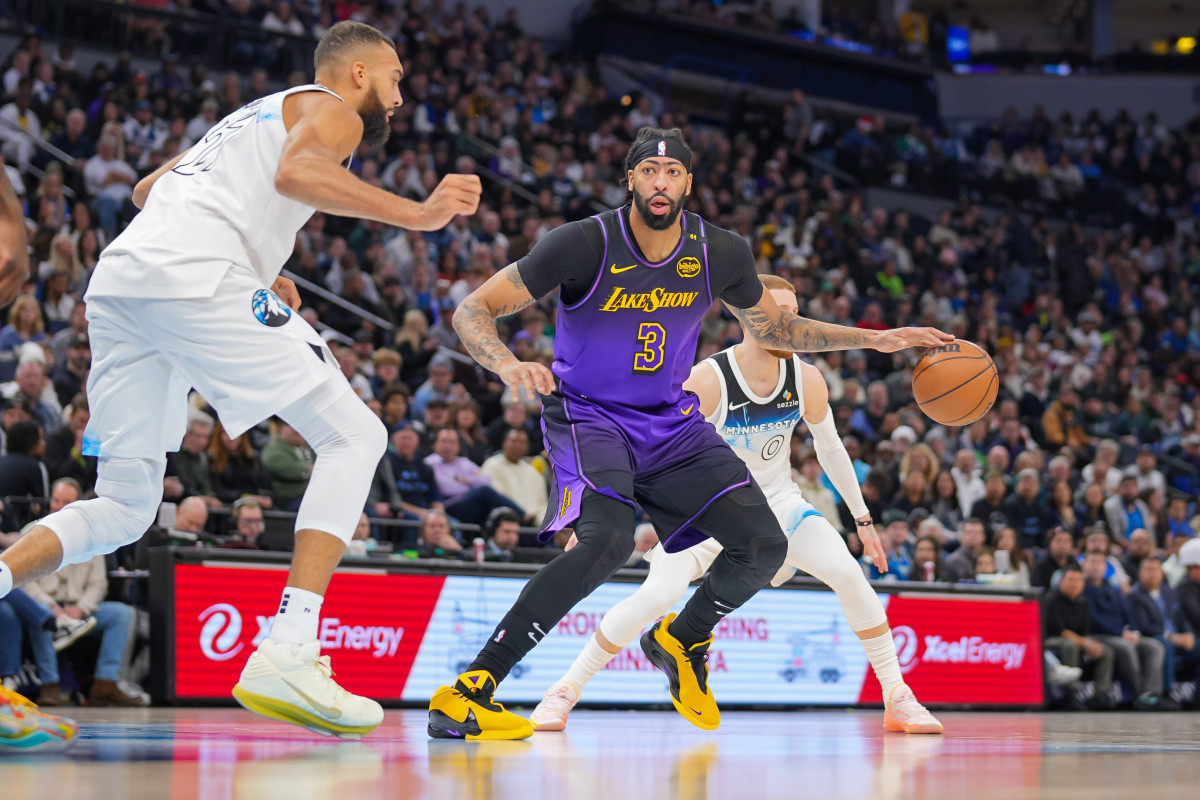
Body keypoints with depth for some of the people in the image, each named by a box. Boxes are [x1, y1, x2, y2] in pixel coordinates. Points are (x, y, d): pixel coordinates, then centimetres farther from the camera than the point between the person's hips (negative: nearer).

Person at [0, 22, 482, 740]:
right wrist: (415, 215, -15)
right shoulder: (332, 111, 11)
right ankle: (287, 656, -16)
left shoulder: (253, 116, 36)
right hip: (195, 281, -8)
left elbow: (148, 189, 43)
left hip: (118, 284, 8)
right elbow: (295, 172, -13)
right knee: (354, 436, -3)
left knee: (123, 509, 15)